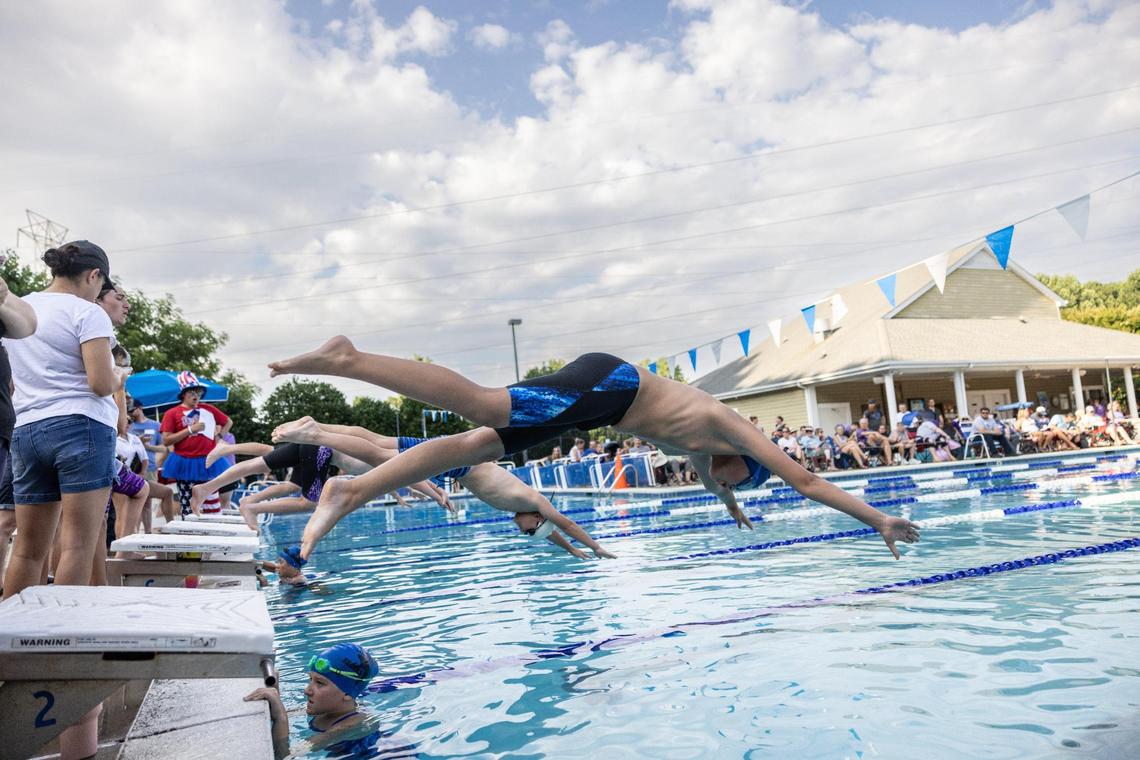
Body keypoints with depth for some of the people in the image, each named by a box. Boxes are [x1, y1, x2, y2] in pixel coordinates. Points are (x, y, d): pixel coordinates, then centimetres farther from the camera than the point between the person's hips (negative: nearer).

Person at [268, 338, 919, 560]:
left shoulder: (708, 445, 30)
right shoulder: (738, 431, 9)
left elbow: (709, 477, 54)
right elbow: (806, 481, 8)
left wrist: (734, 508, 72)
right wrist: (880, 520, 17)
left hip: (601, 392, 8)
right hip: (606, 384, -8)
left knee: (477, 446, -3)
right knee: (482, 409, -23)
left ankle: (351, 492, -8)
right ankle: (350, 359, -28)